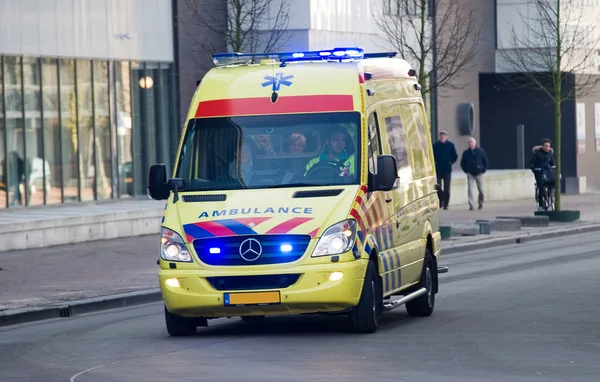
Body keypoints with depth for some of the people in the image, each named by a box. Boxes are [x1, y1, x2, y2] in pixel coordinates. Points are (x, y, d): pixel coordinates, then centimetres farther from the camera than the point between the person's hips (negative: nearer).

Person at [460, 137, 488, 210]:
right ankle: (471, 205, -12)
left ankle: (481, 203, 28)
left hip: (479, 173, 0)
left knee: (481, 190, 7)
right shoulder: (466, 153, -1)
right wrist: (466, 170, 1)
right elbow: (462, 163, 9)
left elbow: (485, 161, 8)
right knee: (470, 190, -12)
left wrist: (484, 170, 1)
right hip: (470, 174, 0)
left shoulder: (480, 151, -2)